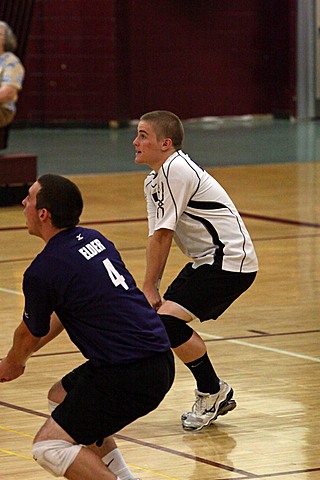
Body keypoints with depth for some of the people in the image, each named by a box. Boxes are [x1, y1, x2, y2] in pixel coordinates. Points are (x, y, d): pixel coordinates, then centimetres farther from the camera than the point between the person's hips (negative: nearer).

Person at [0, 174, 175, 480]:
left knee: (49, 446, -5)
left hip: (129, 375, -9)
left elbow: (30, 334, 8)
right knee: (60, 397, 27)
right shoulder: (93, 239, 12)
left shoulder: (41, 272, -13)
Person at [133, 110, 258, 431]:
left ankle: (213, 391, -1)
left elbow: (163, 235, -18)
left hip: (230, 261, -11)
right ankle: (215, 395, 23)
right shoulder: (153, 182, 12)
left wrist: (149, 287, -12)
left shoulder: (176, 170, -19)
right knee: (158, 316, 12)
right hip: (206, 261, 11)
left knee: (167, 320, -19)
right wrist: (152, 290, -2)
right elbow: (156, 237, 9)